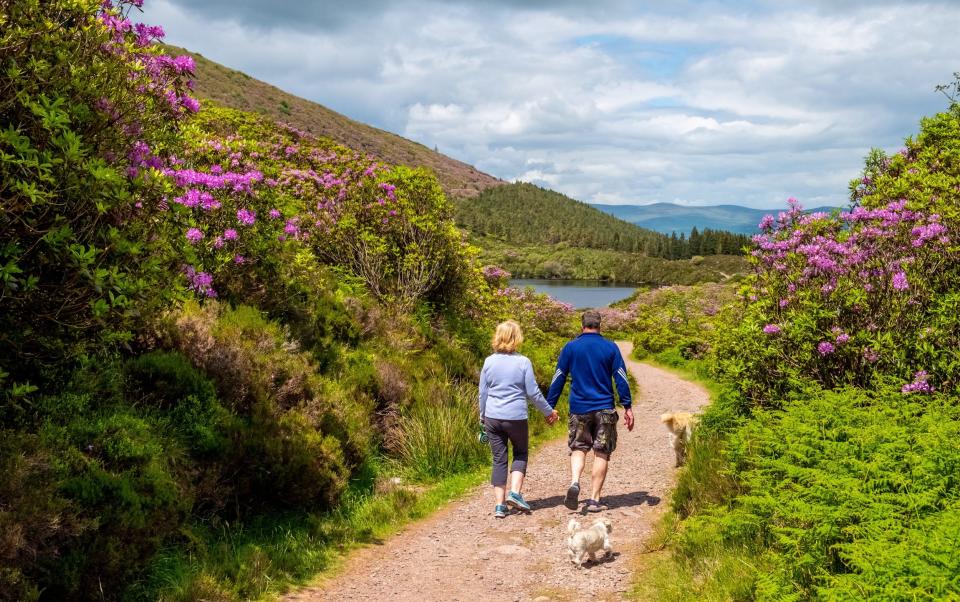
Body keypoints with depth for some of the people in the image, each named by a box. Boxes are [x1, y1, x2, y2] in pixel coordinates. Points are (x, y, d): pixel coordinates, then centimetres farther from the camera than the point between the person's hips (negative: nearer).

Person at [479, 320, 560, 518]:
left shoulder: (489, 362, 1)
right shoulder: (523, 362, -7)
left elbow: (483, 393, 7)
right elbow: (533, 392, -4)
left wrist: (483, 416, 20)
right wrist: (548, 412, 10)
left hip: (493, 418, 2)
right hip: (516, 418, -2)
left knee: (499, 459, 8)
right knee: (520, 453, 18)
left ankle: (499, 504, 7)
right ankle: (515, 493, 1)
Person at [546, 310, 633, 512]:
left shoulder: (570, 347, 1)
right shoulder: (611, 347, 0)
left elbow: (558, 378, 2)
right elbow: (621, 378, -1)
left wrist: (549, 407, 8)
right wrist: (627, 407, 2)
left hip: (579, 408, 1)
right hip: (605, 408, 0)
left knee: (578, 448, 13)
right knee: (601, 454, 6)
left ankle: (574, 482, -14)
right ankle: (594, 500, 5)